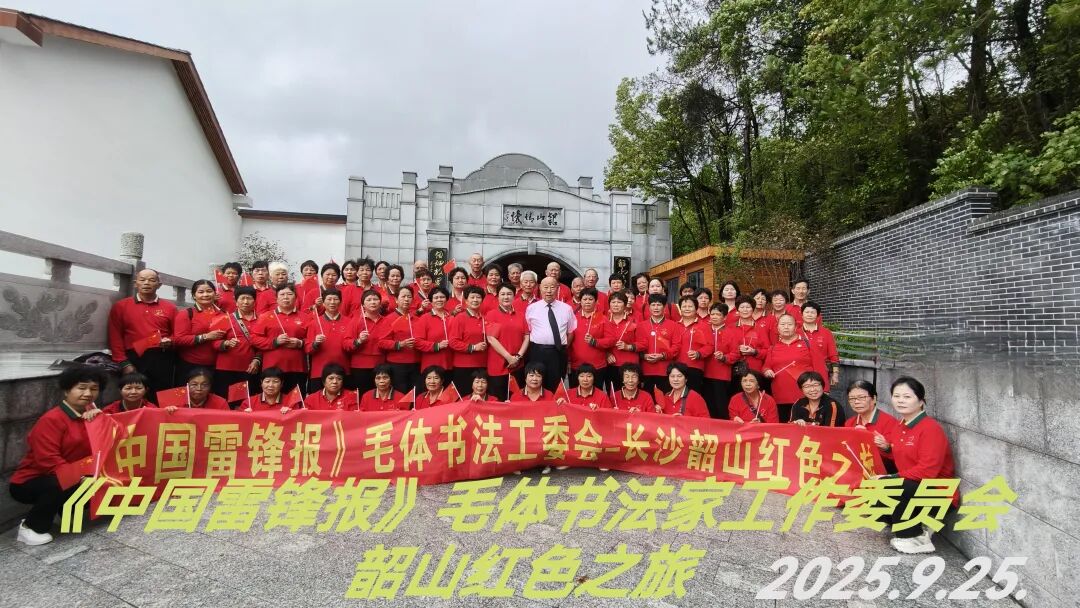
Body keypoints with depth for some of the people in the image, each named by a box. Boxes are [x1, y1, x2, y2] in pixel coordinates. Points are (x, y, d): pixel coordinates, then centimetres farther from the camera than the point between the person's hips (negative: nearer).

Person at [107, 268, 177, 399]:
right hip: (134, 360, 0)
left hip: (163, 360, 1)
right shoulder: (121, 306, 10)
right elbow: (115, 337, 4)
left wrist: (170, 341, -8)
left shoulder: (169, 307, 12)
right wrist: (123, 363, -4)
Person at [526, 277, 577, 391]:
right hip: (537, 352, 0)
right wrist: (533, 348, 2)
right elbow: (527, 331, 8)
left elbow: (571, 331, 12)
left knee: (555, 387, 7)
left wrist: (563, 347, 9)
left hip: (558, 353, 1)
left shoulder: (567, 308, 6)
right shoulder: (531, 308, 4)